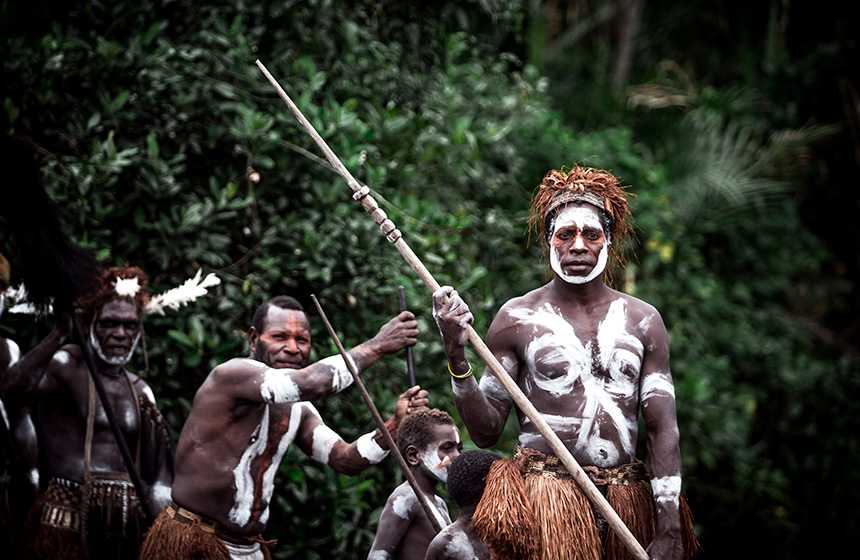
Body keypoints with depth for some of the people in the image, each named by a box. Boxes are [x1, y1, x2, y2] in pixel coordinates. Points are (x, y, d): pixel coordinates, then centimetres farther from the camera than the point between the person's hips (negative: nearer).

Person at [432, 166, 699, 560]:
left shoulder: (643, 320, 11)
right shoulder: (517, 317, 4)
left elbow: (663, 429, 6)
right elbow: (486, 432, 2)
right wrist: (456, 358, -12)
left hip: (626, 504, 2)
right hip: (546, 494, -2)